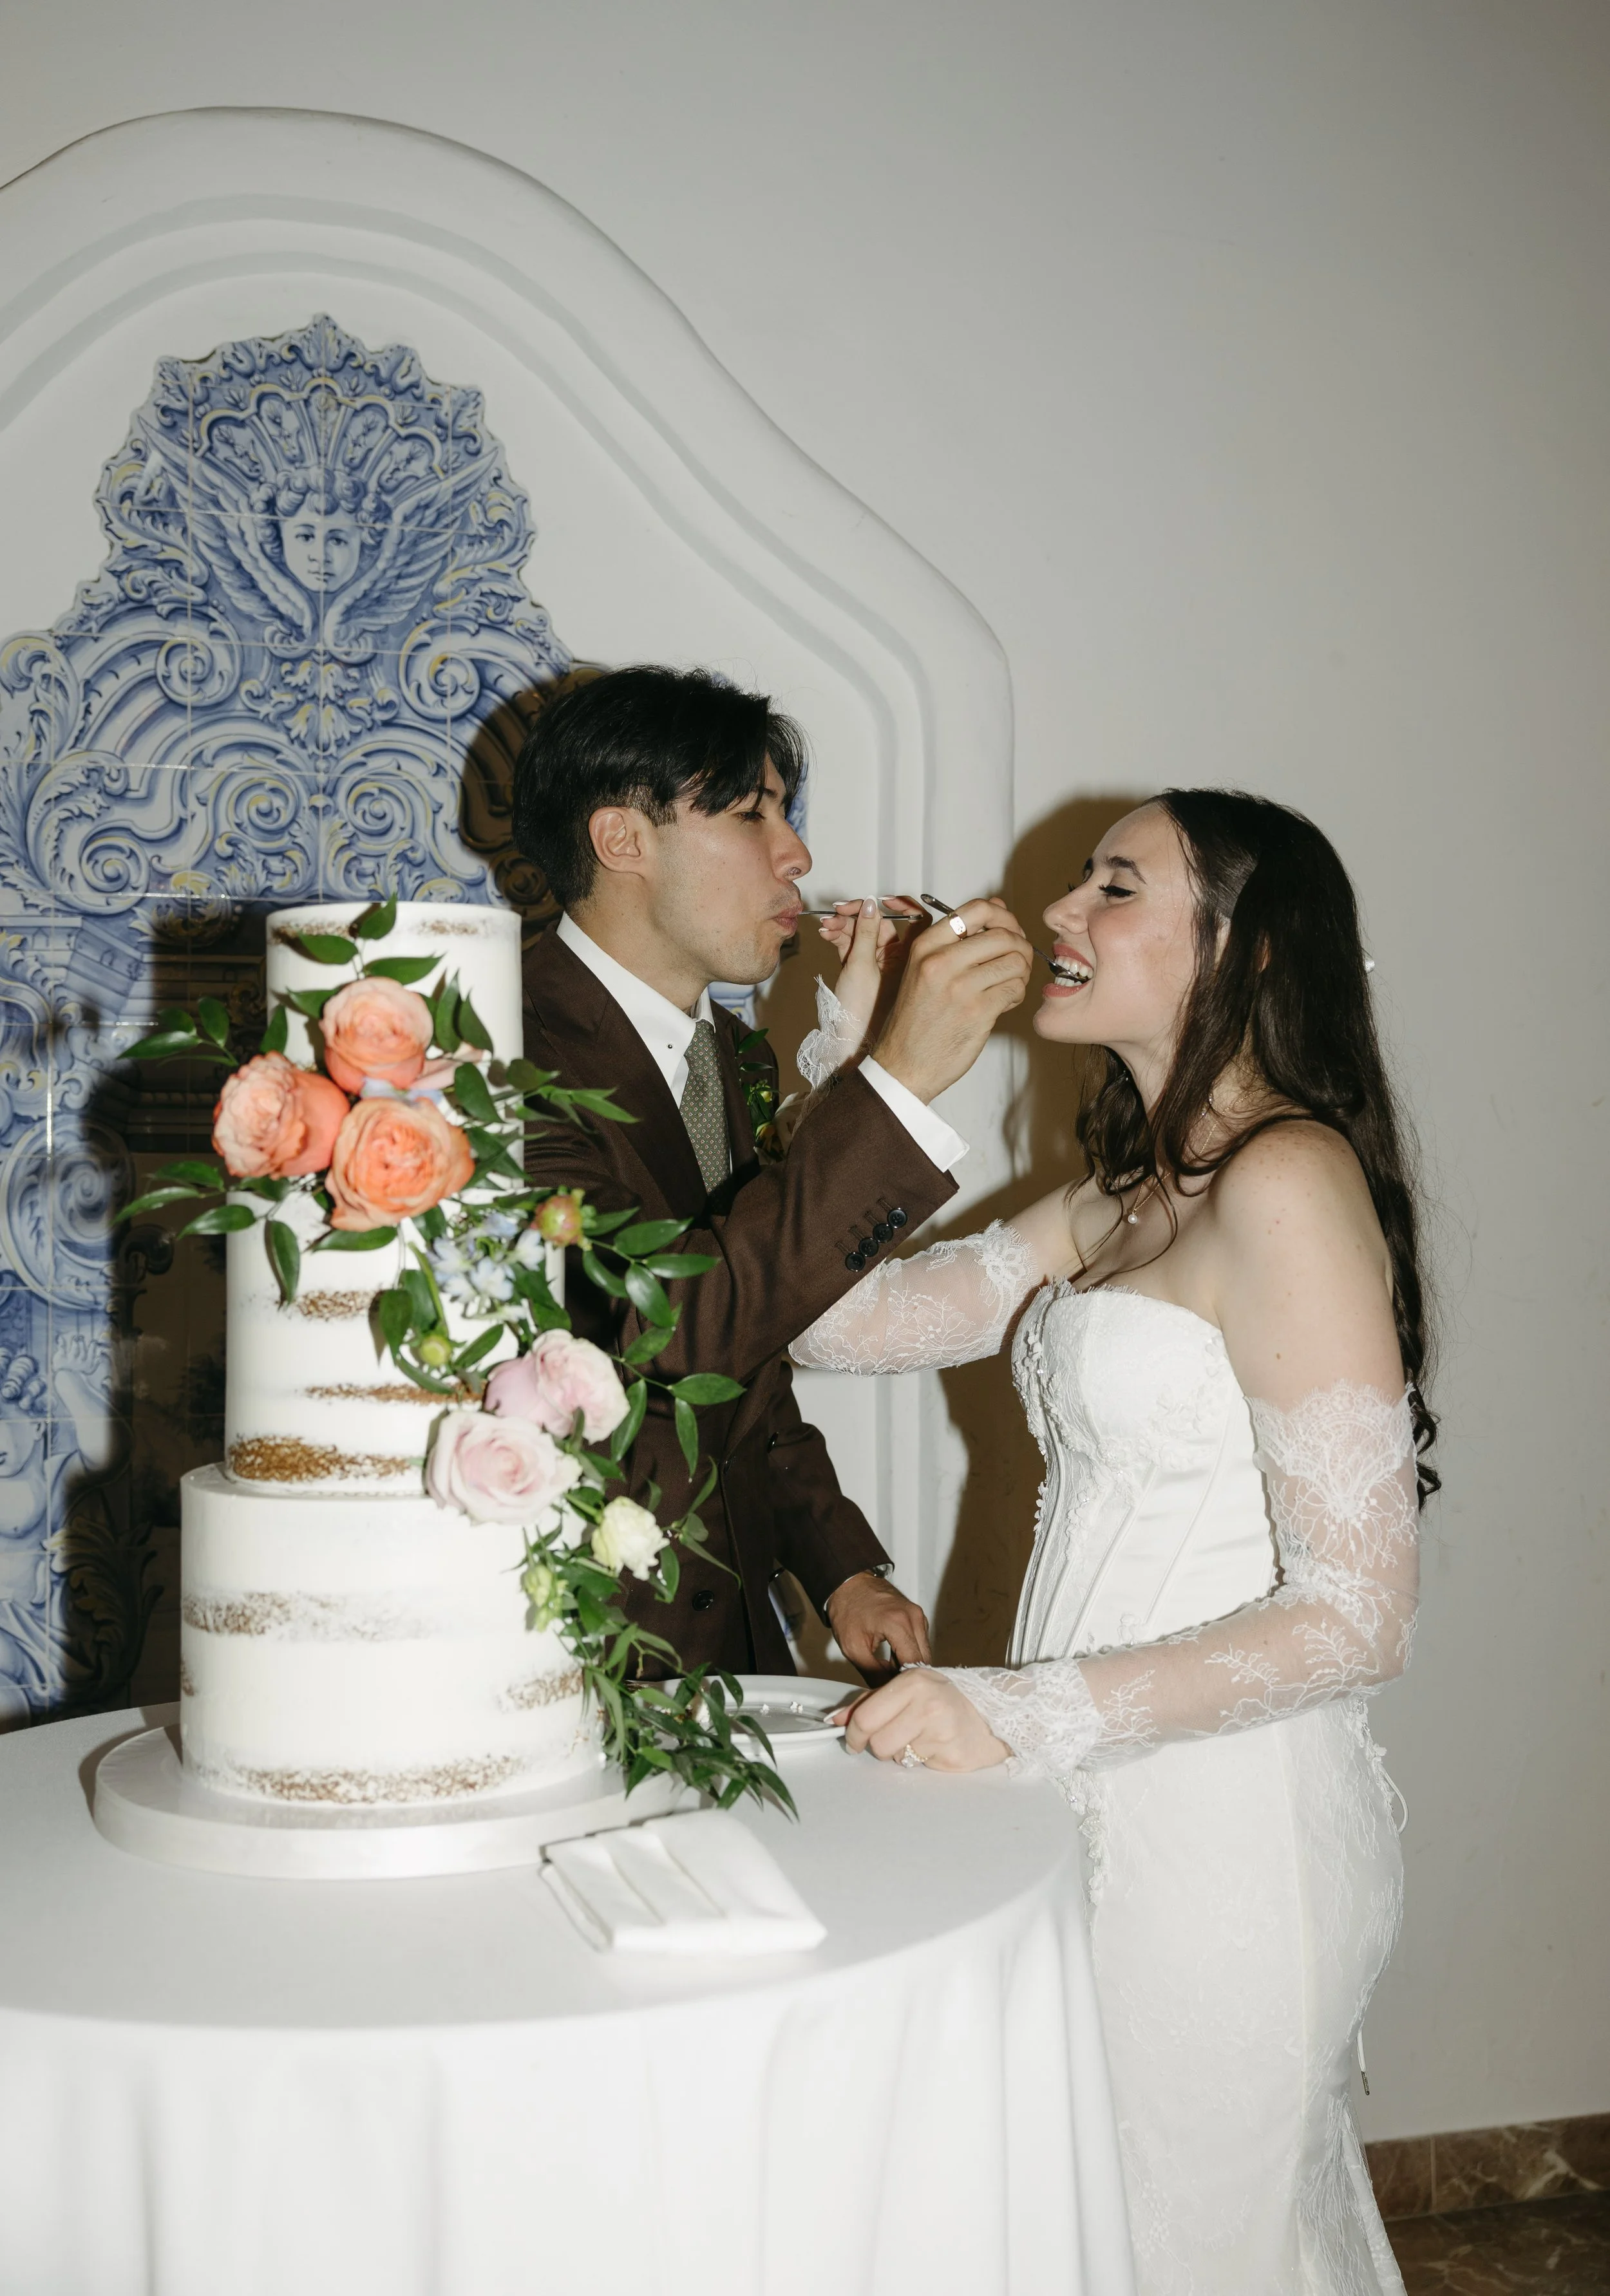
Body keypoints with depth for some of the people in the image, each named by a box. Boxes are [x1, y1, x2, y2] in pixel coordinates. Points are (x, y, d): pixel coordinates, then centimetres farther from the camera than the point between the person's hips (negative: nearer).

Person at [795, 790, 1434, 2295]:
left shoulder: (1288, 1184, -18)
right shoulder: (1126, 1196, 10)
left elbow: (1355, 1618, -21)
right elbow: (842, 1320, 6)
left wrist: (1024, 1712, -24)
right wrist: (856, 1045, 1)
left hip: (1221, 1830, -9)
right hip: (1110, 1803, 9)